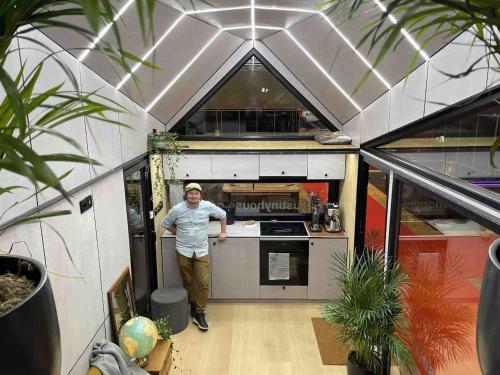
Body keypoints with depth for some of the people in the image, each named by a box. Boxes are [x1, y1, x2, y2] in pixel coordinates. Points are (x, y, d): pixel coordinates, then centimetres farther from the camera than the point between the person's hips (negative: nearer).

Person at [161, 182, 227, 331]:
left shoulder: (207, 206, -8)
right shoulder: (177, 209, -9)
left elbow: (222, 215, 11)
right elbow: (165, 224, 8)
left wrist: (223, 232, 11)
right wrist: (179, 234, 5)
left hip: (201, 252, 0)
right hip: (183, 252, 0)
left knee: (203, 283, -4)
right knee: (188, 282, 13)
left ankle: (199, 313, 9)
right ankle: (193, 307, 32)